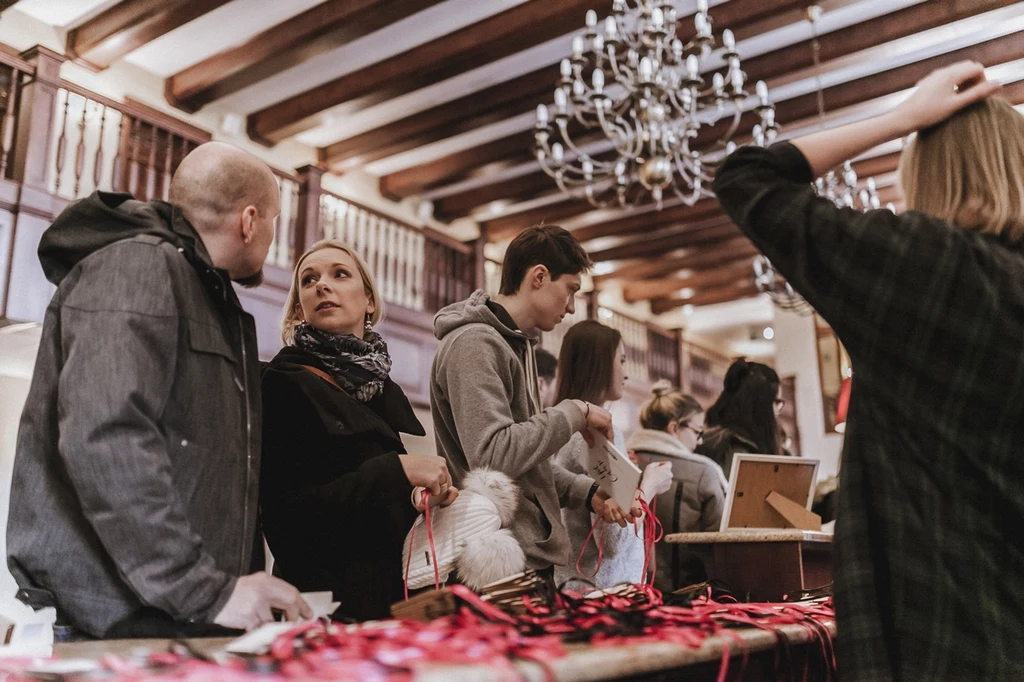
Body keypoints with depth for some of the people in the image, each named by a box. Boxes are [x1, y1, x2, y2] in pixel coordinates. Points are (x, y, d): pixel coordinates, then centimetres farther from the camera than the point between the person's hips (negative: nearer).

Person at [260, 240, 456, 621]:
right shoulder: (283, 385, -7)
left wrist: (436, 492, 0)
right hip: (331, 600, -6)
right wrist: (396, 471, -21)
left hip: (402, 593, 6)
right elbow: (283, 508, -16)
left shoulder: (384, 388, 12)